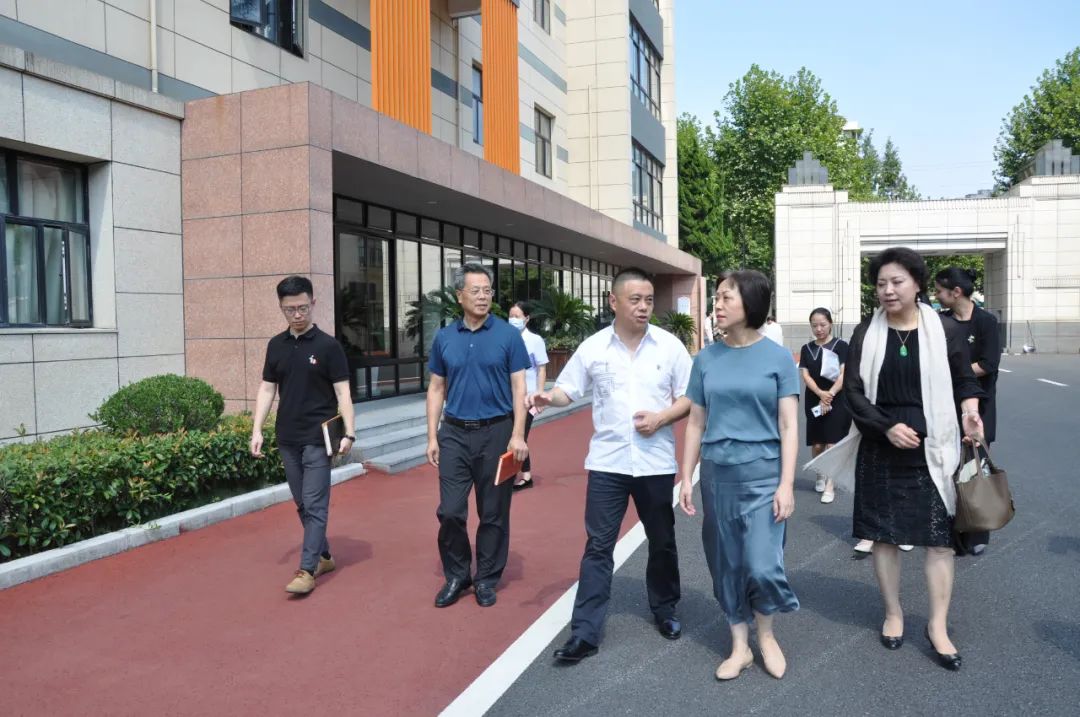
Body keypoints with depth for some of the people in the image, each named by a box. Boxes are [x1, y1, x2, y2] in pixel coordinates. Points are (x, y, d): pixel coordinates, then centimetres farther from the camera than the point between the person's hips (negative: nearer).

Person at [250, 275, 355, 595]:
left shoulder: (328, 346, -7)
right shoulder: (276, 345, 7)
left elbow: (342, 392, -8)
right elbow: (267, 389, 11)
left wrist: (349, 432, -16)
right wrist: (257, 430, 3)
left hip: (318, 438, -5)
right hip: (287, 439, 5)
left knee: (315, 506, -4)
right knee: (302, 505, 13)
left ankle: (307, 570, 0)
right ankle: (323, 557, 27)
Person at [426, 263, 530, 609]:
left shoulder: (508, 335, -3)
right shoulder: (444, 337, 4)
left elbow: (519, 388, -4)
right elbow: (436, 389, 9)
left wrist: (518, 435, -12)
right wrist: (432, 437, 3)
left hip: (496, 432, -2)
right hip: (455, 433, 2)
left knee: (493, 513, 7)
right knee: (450, 511, 3)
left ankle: (487, 578, 23)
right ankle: (456, 575, 22)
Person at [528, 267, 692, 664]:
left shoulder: (669, 345, -2)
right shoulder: (593, 347, -2)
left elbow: (689, 397, 2)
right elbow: (568, 389, 3)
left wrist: (661, 418, -14)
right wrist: (547, 397, -19)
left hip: (656, 462, 1)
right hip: (607, 461, 0)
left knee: (662, 542, 16)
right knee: (598, 546, 1)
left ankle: (665, 611, 38)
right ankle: (584, 633, 8)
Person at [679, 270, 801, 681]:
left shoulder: (778, 357, -3)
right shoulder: (706, 359, 4)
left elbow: (789, 426, -4)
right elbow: (696, 424, 8)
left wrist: (787, 484, -10)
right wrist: (686, 478, 7)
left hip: (762, 474, -3)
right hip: (717, 475, 3)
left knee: (762, 565, -5)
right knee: (727, 564, 9)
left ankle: (766, 635, 24)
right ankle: (739, 647, 27)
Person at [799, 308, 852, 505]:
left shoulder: (841, 345, -3)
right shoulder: (807, 349, 7)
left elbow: (844, 375, -10)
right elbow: (805, 375, -2)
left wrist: (829, 395, -21)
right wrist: (820, 394, -19)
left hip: (838, 402, -3)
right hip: (813, 403, 3)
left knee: (832, 445, -6)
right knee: (816, 445, 8)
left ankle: (830, 486, -1)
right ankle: (820, 476, 31)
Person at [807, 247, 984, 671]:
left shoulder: (943, 332, -1)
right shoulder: (866, 334, 0)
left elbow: (964, 379, 10)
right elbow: (854, 391, -2)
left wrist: (969, 409, -11)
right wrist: (887, 427, -16)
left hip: (932, 451, 0)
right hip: (880, 452, 1)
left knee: (939, 538, 1)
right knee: (884, 536, 9)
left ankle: (938, 624, 15)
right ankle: (893, 613, 27)